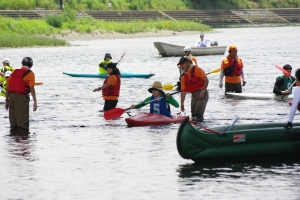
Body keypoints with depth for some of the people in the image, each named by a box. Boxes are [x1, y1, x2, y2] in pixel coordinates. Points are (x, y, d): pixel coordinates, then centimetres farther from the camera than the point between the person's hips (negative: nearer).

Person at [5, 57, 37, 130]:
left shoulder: (14, 72, 14)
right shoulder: (30, 73, -2)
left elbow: (8, 88, 13)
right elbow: (31, 88, -11)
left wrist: (7, 100, 18)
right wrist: (35, 102, -10)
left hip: (11, 97, 6)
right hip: (21, 97, -5)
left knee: (13, 124, 12)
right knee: (23, 124, -3)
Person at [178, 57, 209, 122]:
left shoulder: (197, 70, -8)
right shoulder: (184, 77, 10)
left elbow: (206, 80, -13)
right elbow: (183, 91, 10)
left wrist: (203, 91, -21)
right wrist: (182, 103, 4)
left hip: (202, 94, -7)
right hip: (194, 95, 7)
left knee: (198, 113, -17)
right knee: (193, 113, 7)